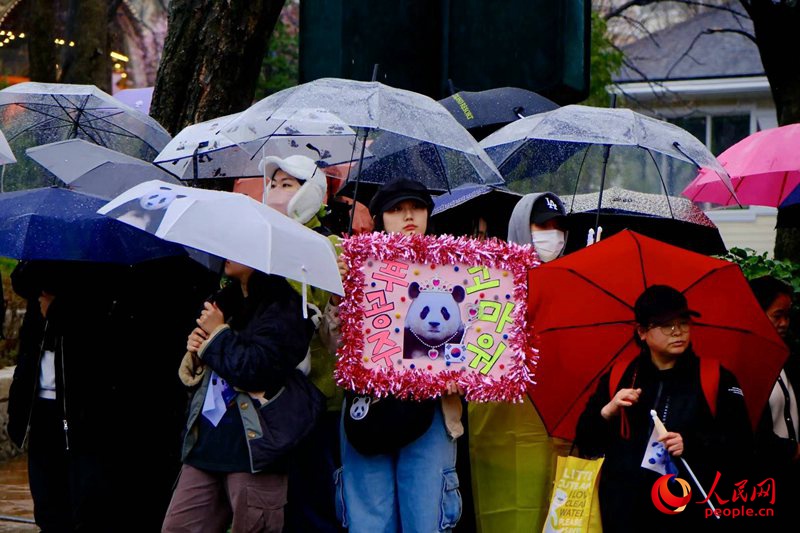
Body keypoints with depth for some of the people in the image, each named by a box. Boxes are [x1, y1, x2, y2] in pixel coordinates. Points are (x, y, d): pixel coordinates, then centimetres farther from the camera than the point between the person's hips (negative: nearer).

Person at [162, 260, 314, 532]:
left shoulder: (282, 306, -7)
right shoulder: (225, 301, 18)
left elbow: (259, 367, -21)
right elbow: (195, 375, 28)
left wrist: (218, 333, -8)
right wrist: (195, 354, 4)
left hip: (253, 445, -8)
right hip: (207, 442, 8)